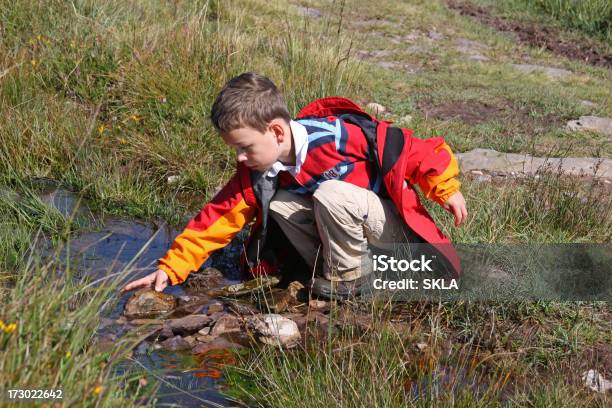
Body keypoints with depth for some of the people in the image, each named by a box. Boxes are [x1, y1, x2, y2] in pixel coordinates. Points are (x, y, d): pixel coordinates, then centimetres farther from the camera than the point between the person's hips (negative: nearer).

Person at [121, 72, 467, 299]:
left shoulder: (340, 136, -29)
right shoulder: (255, 172, -9)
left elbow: (411, 149, -21)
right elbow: (220, 216, -10)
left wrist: (447, 189, -13)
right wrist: (171, 268, -16)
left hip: (399, 226, -6)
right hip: (356, 229, 7)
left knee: (330, 194, -32)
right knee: (280, 205, -14)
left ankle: (348, 275, -12)